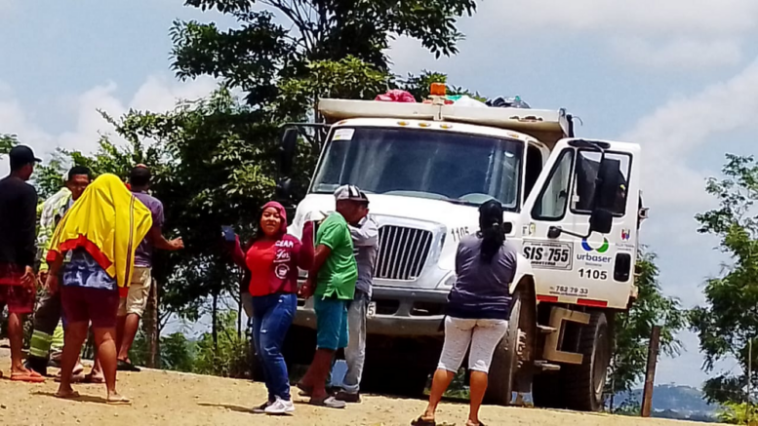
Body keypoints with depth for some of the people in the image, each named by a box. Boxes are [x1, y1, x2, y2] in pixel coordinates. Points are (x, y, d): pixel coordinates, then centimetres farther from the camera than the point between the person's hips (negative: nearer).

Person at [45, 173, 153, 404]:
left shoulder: (78, 210, 8)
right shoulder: (121, 214, -1)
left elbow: (60, 245, 6)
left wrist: (53, 273, 11)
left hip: (72, 280, 4)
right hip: (103, 282, -4)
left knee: (74, 334, 12)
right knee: (106, 336, -1)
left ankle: (65, 386, 13)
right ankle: (111, 391, -5)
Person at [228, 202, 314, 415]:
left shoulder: (289, 242, -6)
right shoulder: (255, 243, 13)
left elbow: (307, 263, -16)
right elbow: (246, 264, 20)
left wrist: (307, 233, -20)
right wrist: (233, 243, 12)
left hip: (281, 300, -8)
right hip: (259, 302, 8)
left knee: (269, 348, -17)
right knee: (261, 352, 8)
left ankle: (284, 399, -13)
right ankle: (273, 398, 15)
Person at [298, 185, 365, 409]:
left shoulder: (335, 222, 19)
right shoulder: (338, 224, -13)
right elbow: (319, 254, -21)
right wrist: (311, 283, -14)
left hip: (336, 293, 10)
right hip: (333, 291, -10)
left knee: (333, 342, 17)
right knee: (328, 343, -6)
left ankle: (309, 381, 22)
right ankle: (318, 392, -3)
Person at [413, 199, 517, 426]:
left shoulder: (466, 244, -6)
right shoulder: (510, 251, -3)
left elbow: (459, 273, 7)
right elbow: (508, 284, 7)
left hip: (462, 309, 0)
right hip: (494, 314, 0)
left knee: (448, 362, 6)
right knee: (480, 364, 1)